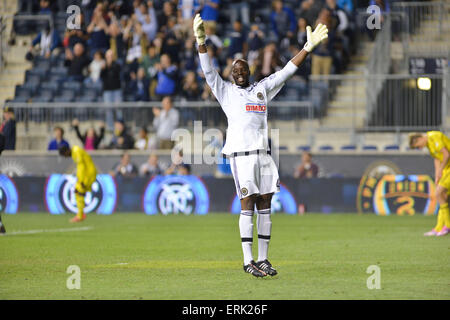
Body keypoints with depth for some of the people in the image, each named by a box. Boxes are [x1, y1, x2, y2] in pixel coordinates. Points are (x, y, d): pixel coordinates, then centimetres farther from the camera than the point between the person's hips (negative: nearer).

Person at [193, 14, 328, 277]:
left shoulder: (262, 89, 19)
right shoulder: (225, 91, 10)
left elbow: (287, 71, 17)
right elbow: (208, 70, -1)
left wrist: (309, 47, 10)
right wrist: (201, 41, -14)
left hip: (263, 154, 4)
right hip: (241, 154, -4)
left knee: (264, 206, 3)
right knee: (247, 206, -7)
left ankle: (263, 259, 8)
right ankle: (248, 261, -6)